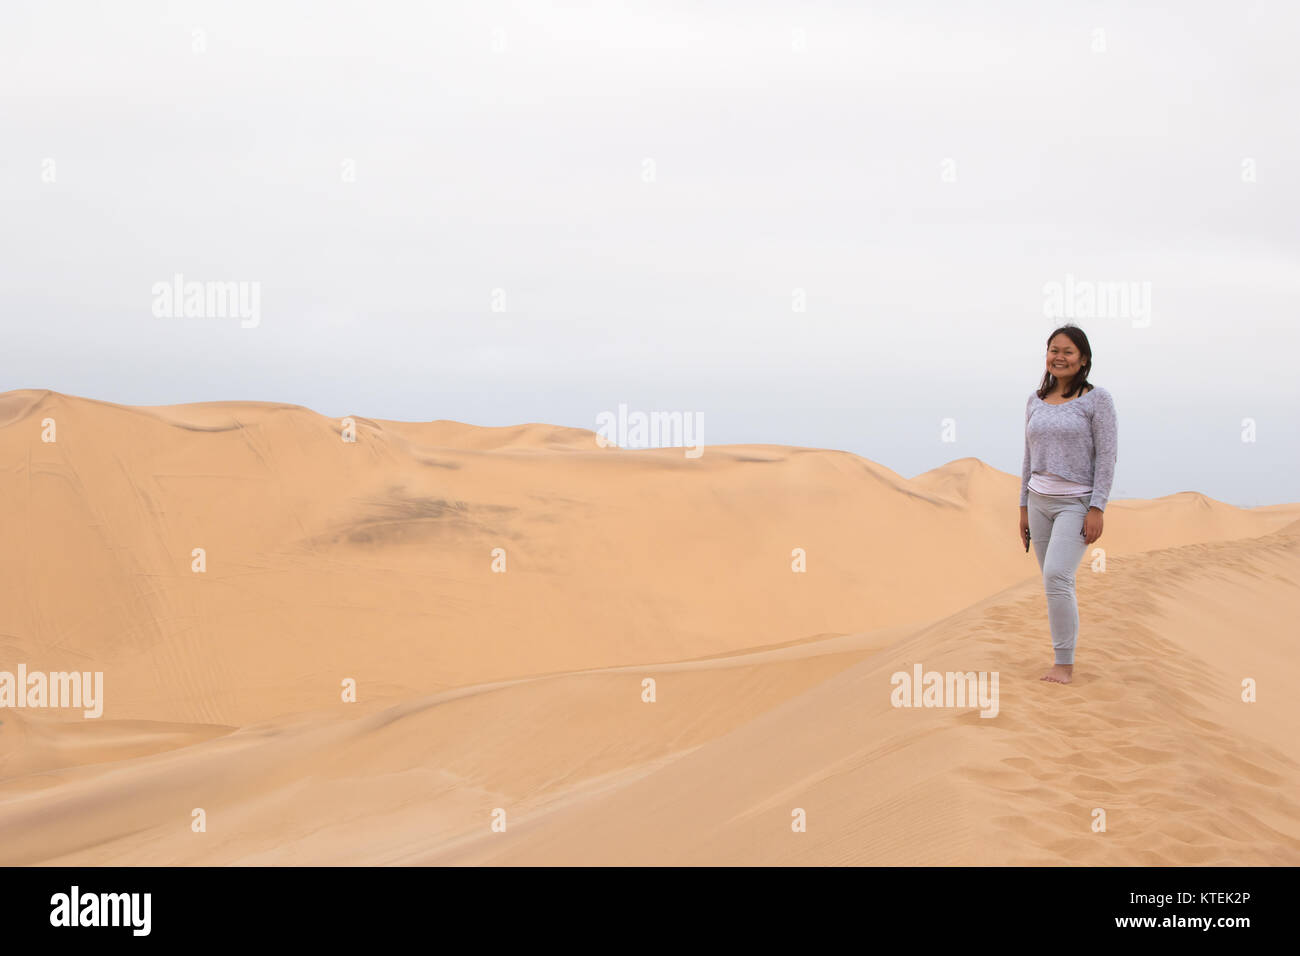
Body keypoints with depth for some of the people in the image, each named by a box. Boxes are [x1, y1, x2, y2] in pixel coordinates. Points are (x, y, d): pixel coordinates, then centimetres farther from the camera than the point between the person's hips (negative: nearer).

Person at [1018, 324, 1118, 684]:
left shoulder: (1097, 399, -5)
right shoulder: (1035, 401, 10)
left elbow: (1106, 456, -9)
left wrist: (1097, 508, -14)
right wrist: (1024, 507, 13)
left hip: (1076, 503, -5)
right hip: (1040, 501, 5)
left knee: (1057, 577, -19)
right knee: (1054, 583, 7)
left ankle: (1064, 664, -13)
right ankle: (1064, 656, 15)